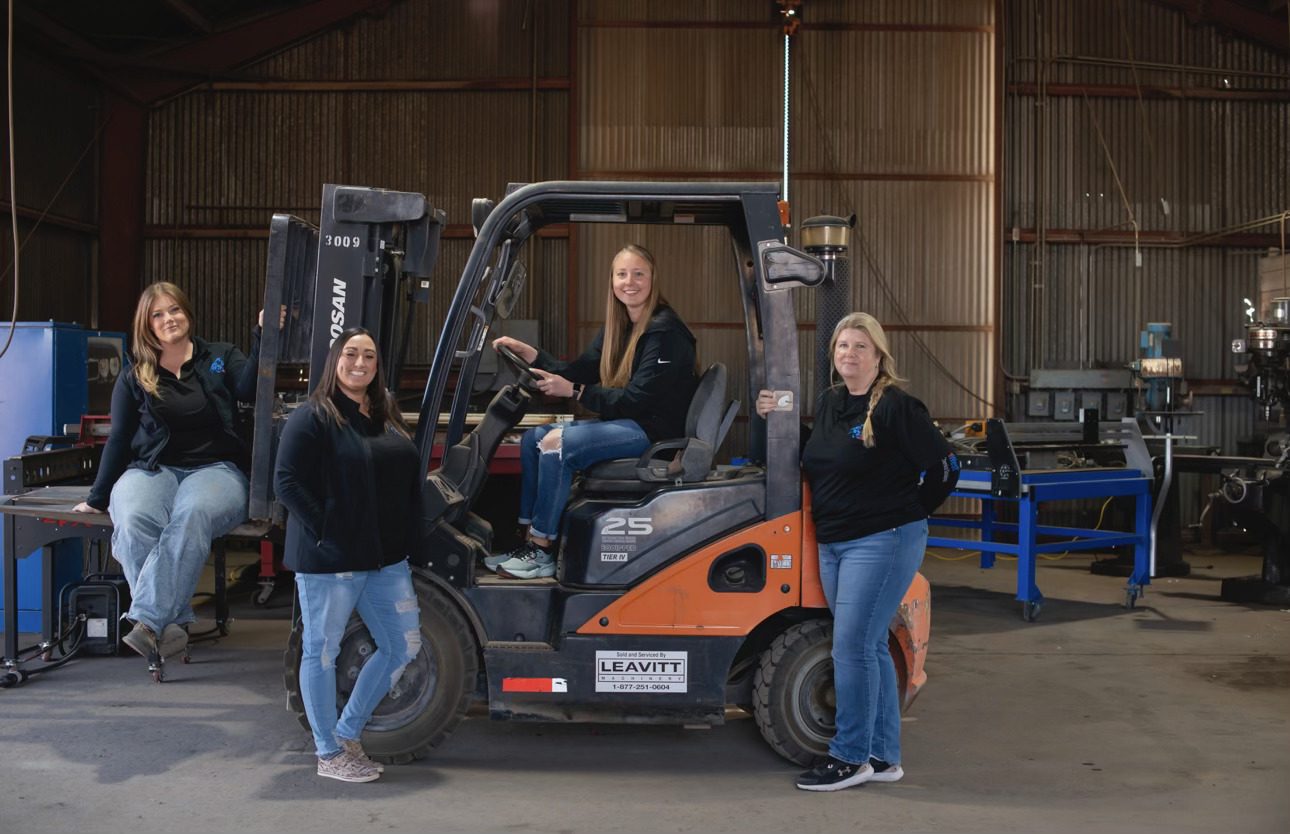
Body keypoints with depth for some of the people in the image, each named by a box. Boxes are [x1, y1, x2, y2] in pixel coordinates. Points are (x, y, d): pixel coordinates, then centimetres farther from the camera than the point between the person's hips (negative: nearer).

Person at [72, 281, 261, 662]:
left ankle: (149, 620, -39)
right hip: (151, 469, 2)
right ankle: (173, 622, -33)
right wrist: (97, 498, 13)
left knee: (192, 515, -38)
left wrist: (263, 336, -19)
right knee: (134, 522, -35)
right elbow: (119, 439, 15)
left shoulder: (221, 358, 11)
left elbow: (249, 388, -10)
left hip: (215, 468, -1)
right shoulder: (133, 379, 14)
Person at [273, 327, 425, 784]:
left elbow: (411, 478, 18)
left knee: (403, 645, 10)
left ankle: (347, 732, 25)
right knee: (322, 651, 4)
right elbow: (288, 482, -15)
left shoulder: (386, 416, 14)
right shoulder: (312, 417, -9)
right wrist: (325, 533, -18)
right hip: (329, 559, -8)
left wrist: (407, 536, 7)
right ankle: (329, 755, 17)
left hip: (385, 558, 8)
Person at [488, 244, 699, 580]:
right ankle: (528, 537, -2)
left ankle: (541, 551, -15)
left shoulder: (665, 331, -16)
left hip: (655, 429, -10)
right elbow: (580, 371, 9)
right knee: (533, 437, 2)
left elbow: (637, 398, -21)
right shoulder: (618, 326, 12)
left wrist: (574, 391, -22)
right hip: (625, 422, 10)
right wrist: (529, 353, -2)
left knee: (557, 444, -23)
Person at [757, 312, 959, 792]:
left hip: (882, 542, -8)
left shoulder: (896, 407, -12)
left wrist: (905, 515, 0)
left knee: (852, 647, -8)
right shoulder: (828, 402, 11)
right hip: (832, 543, 8)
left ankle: (850, 758, 4)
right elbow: (814, 459, 27)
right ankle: (883, 758, 22)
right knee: (870, 647, 13)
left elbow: (943, 469, -10)